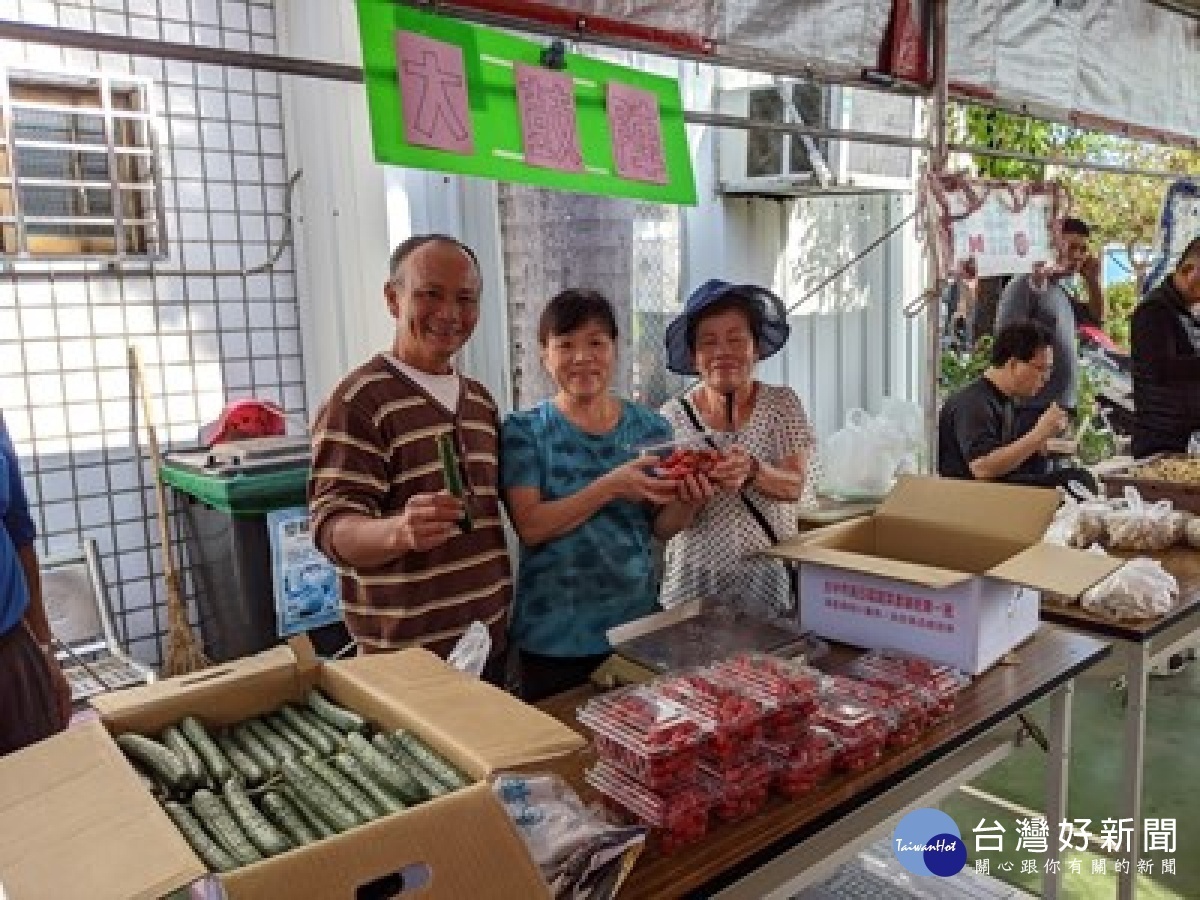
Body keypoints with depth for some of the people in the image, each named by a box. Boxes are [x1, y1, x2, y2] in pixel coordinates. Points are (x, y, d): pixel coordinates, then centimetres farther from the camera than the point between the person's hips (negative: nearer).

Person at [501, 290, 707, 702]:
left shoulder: (651, 427, 2)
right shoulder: (524, 431, -7)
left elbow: (661, 528, 4)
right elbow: (531, 527, -17)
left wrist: (684, 501, -18)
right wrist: (613, 486, -26)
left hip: (637, 621, 3)